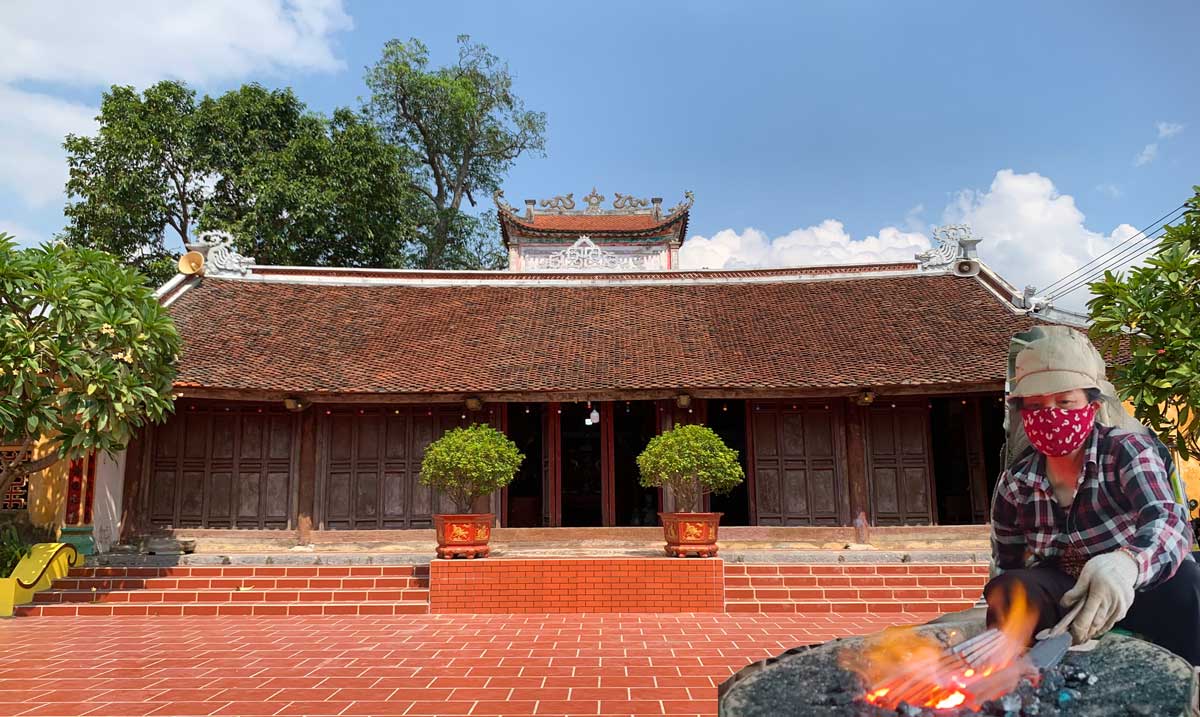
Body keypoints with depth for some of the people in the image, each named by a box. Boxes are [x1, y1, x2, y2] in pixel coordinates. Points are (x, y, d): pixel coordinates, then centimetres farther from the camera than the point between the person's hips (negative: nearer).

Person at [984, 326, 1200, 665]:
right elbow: (1009, 566, 7)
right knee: (1007, 591, -30)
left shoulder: (1128, 450, -14)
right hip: (1065, 595, 1)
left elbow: (1169, 520, -34)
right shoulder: (1014, 485, -5)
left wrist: (1127, 563, -57)